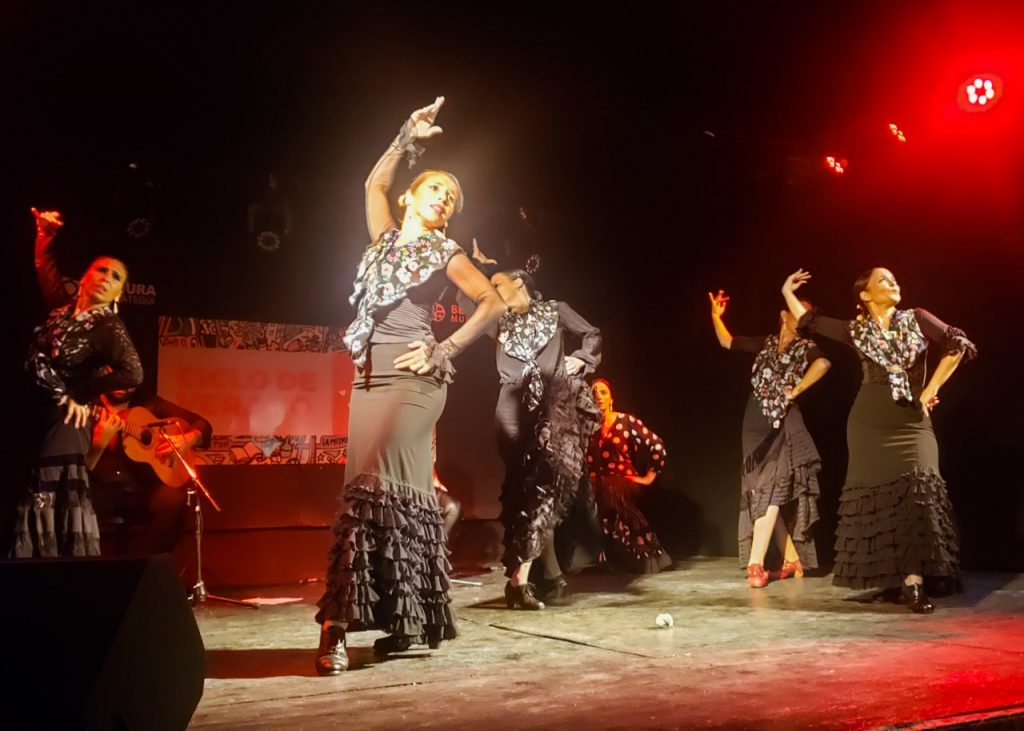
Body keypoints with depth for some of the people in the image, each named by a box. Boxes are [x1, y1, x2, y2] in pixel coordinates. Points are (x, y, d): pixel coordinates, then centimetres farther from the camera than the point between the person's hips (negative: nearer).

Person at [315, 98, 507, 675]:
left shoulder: (445, 252, 5)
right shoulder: (386, 237, 18)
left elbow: (494, 304, 1)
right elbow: (375, 182, 23)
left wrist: (446, 351, -6)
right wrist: (408, 139, 17)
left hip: (413, 378, -5)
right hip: (370, 377, 5)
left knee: (372, 484, -18)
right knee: (395, 488, 5)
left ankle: (339, 623, -19)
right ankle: (405, 620, 12)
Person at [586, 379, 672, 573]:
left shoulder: (626, 420, -3)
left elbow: (657, 446, -6)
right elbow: (589, 465, 9)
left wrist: (648, 477, -4)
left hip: (625, 488, -3)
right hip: (602, 492, 3)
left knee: (633, 536, -18)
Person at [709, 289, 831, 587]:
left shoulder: (805, 347, -1)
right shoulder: (766, 344, 12)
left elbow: (823, 362, -24)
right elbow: (727, 342, 18)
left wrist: (796, 391, -18)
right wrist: (716, 315, 9)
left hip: (783, 426, -5)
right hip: (757, 426, 5)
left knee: (770, 491, -11)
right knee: (764, 494, 7)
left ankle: (755, 564, -16)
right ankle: (792, 560, 15)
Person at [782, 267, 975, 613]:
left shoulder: (916, 319, 4)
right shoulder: (856, 330, 5)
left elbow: (959, 345, -1)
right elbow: (809, 323, 13)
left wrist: (930, 391, -3)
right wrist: (788, 292, 11)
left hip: (912, 421, -1)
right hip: (870, 422, 1)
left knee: (917, 492, -14)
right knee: (876, 497, 2)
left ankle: (913, 582, -17)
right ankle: (889, 577, 14)